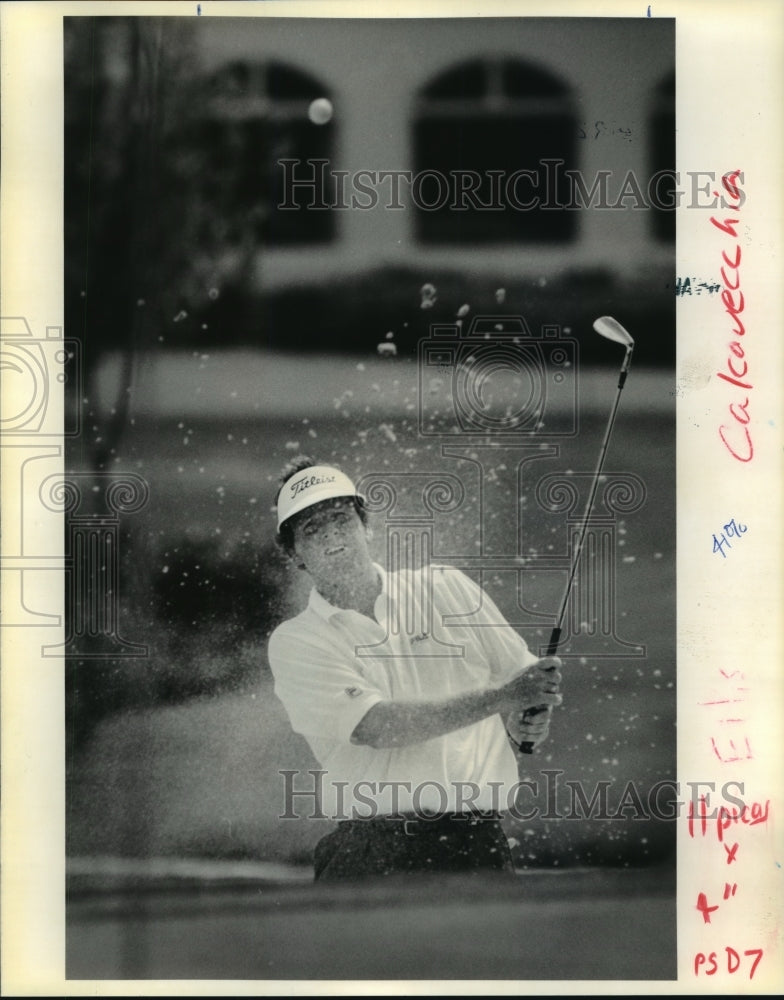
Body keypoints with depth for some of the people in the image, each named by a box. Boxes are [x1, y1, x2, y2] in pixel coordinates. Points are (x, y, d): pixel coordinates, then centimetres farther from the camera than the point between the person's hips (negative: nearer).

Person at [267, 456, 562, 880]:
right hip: (370, 845, -2)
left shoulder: (446, 588, 14)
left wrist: (525, 722, -6)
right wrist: (501, 698, -15)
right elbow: (375, 728, -10)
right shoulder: (294, 643, 5)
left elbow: (529, 682, 18)